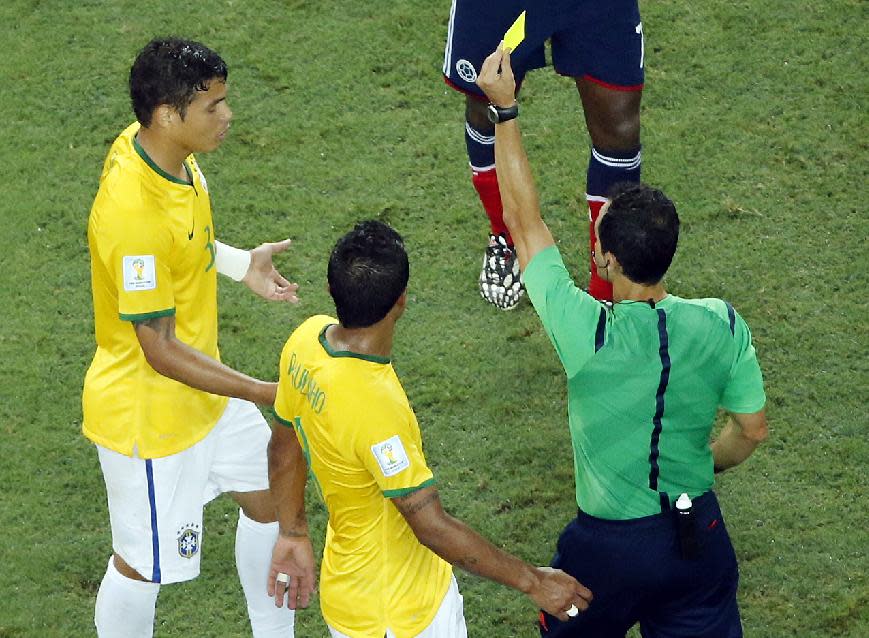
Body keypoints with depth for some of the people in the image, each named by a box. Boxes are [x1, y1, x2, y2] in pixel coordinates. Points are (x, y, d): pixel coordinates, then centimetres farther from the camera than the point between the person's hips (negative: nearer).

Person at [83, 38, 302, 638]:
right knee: (145, 565, 8)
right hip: (151, 414, -10)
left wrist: (240, 263, 4)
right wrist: (264, 393, -27)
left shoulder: (150, 145, -8)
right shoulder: (133, 215, -36)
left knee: (270, 500, 22)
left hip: (202, 388, 10)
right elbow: (161, 351, -30)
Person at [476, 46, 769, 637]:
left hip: (609, 545, -2)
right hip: (700, 536, 2)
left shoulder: (586, 333, -24)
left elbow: (524, 221, -12)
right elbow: (752, 431, -1)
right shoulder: (722, 325, -16)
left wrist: (504, 109, -5)